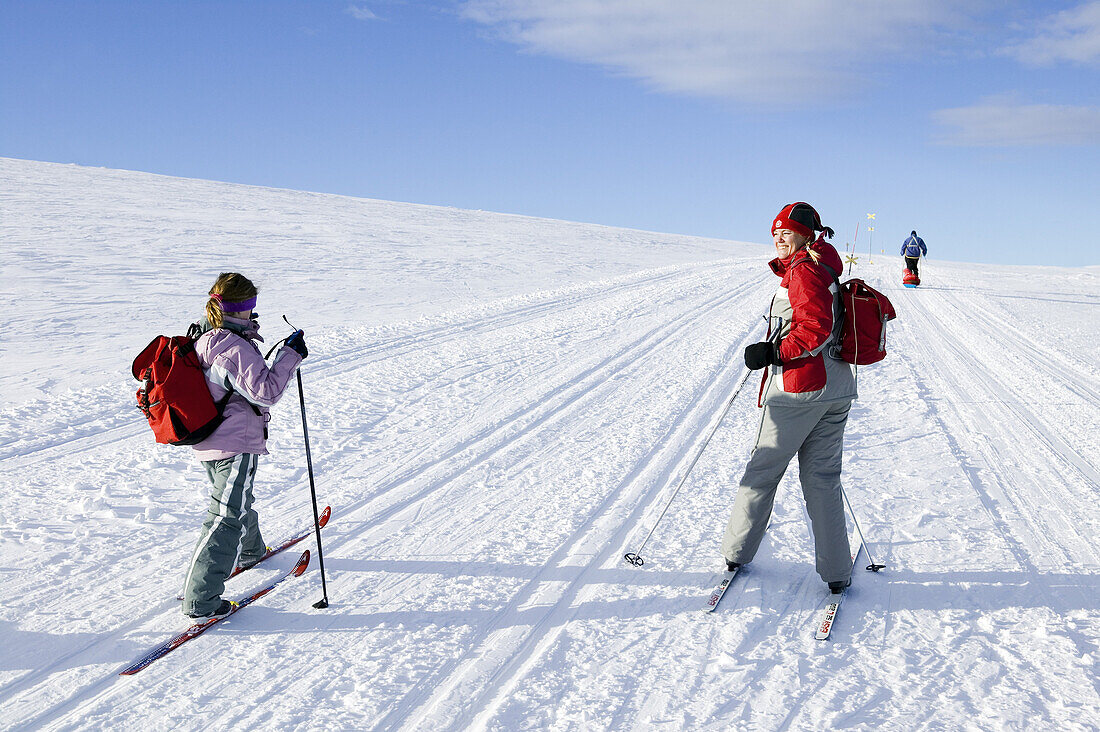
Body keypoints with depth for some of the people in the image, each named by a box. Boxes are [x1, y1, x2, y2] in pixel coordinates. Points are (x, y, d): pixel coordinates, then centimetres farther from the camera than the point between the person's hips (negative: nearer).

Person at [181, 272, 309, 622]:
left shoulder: (203, 339, 7)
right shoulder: (235, 348, -23)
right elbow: (265, 392, -27)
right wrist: (291, 355, -21)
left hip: (209, 443, 10)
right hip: (236, 444, -10)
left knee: (237, 500, 32)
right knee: (227, 519, -7)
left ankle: (251, 551, 57)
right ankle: (201, 602, -6)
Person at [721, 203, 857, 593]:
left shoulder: (802, 271, -11)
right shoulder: (826, 271, 17)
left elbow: (816, 327, -22)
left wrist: (774, 352, -16)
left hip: (798, 389, -8)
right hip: (837, 391, 9)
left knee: (763, 470, 6)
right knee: (822, 477, 9)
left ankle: (737, 552, 17)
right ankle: (836, 571, 6)